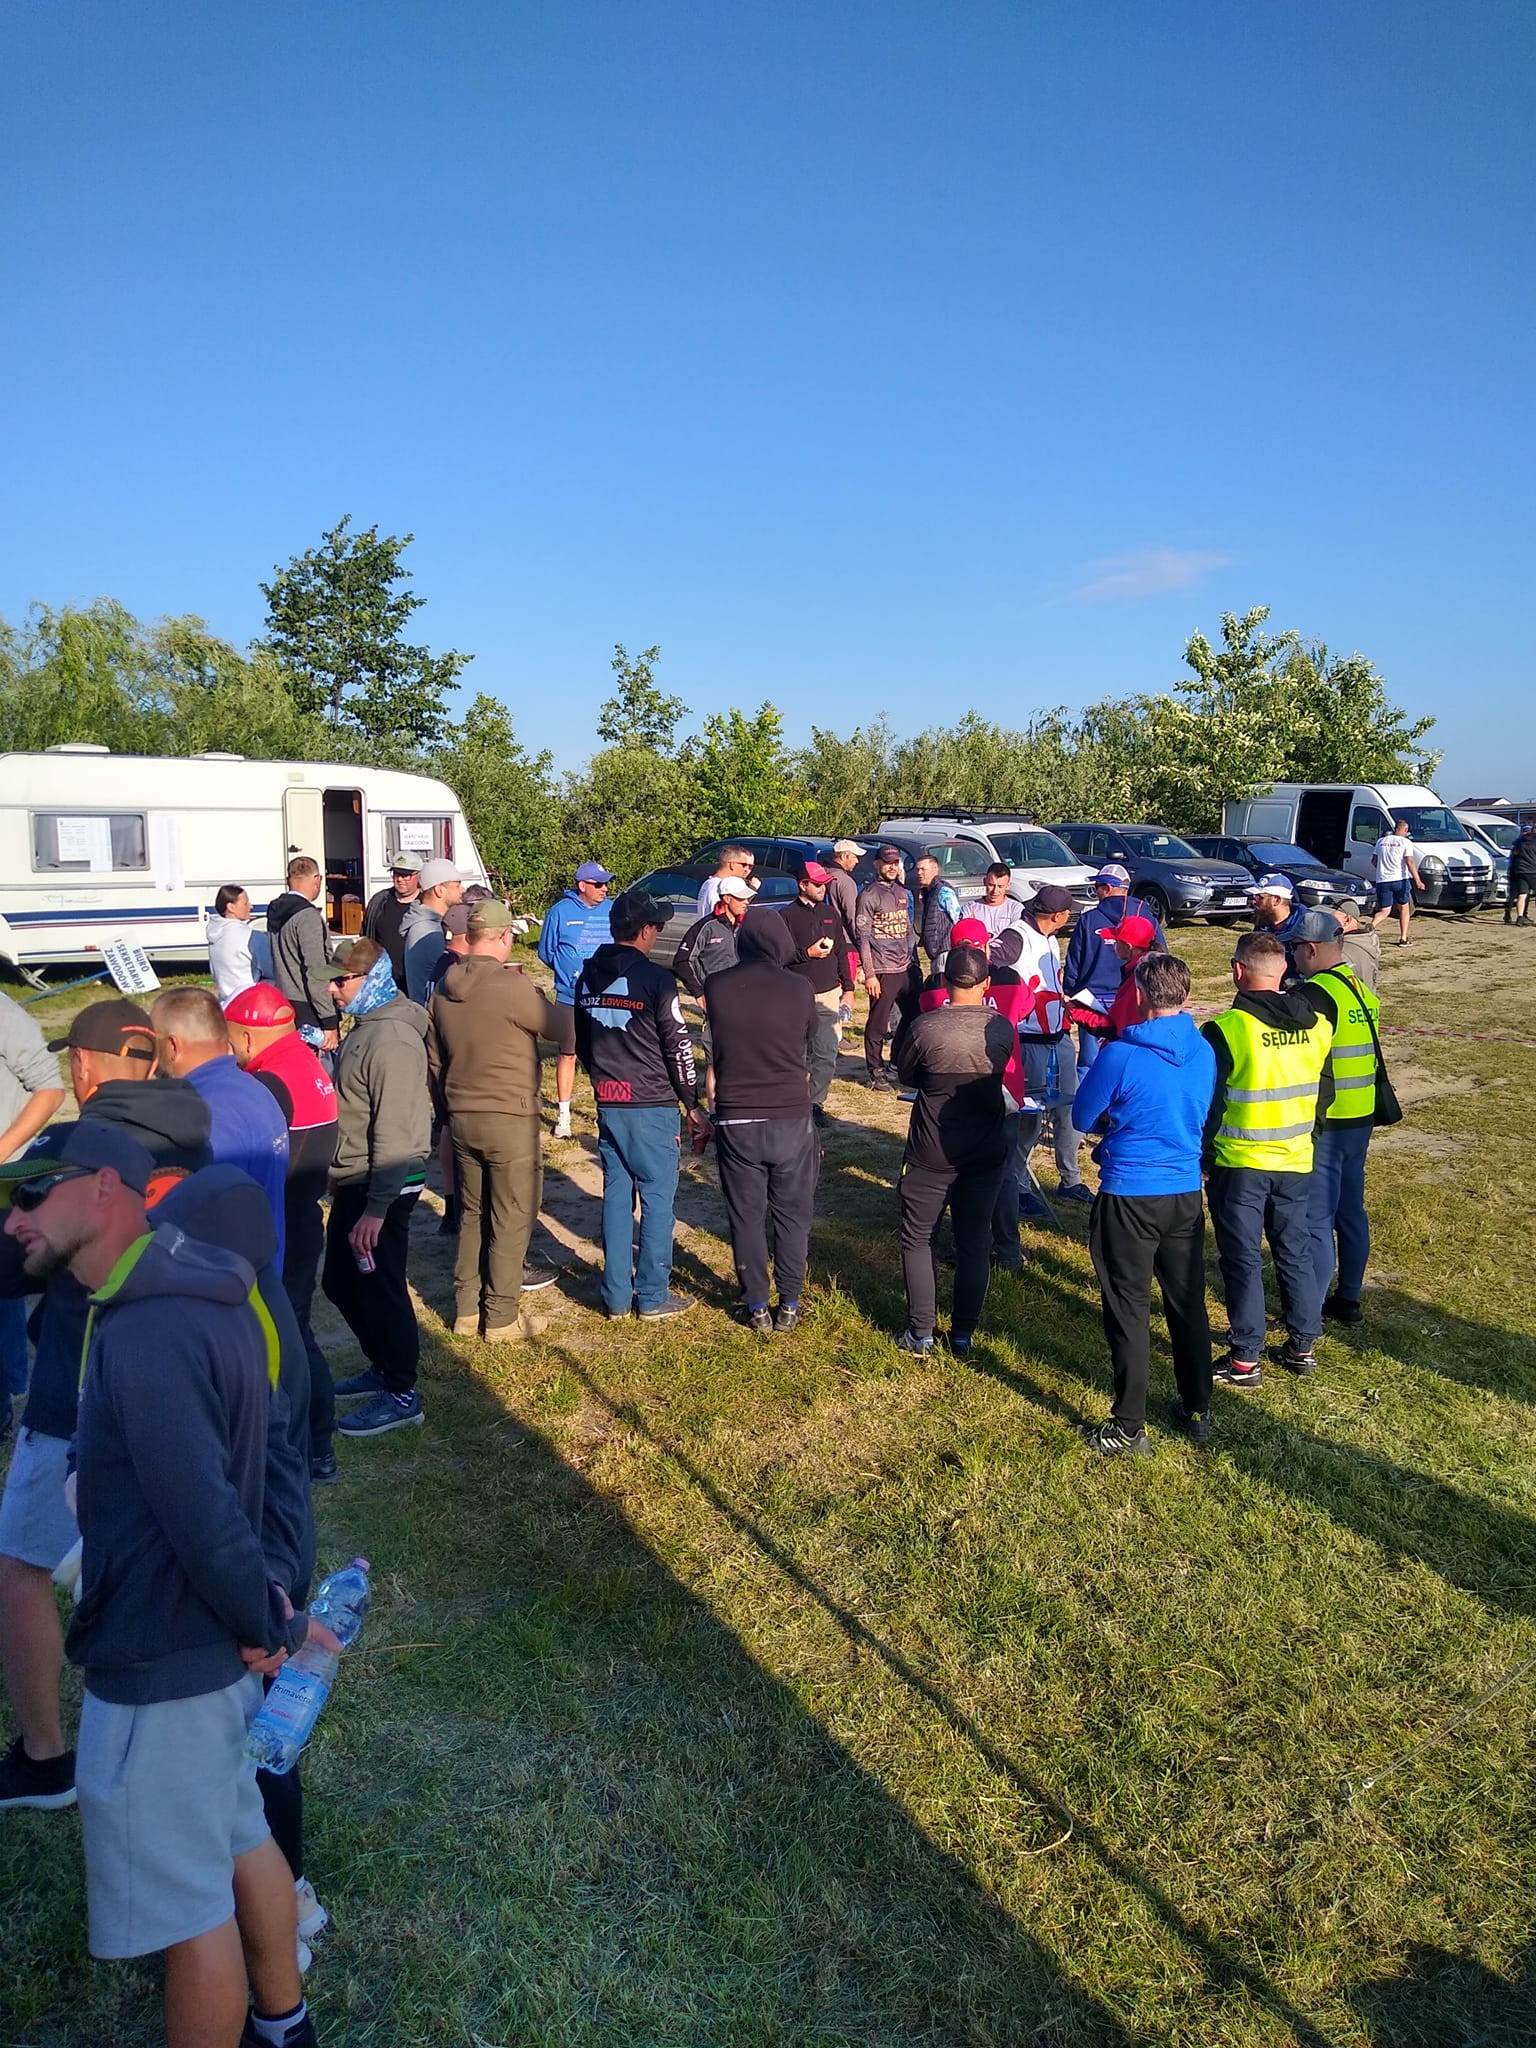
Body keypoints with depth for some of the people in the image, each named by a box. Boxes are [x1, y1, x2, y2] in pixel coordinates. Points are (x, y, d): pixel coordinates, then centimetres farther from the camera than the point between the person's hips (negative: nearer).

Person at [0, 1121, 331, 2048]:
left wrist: (270, 1625, -14)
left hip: (161, 1667, -9)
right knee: (244, 1841, 27)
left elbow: (202, 1517, -29)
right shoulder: (200, 1296, 2)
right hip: (212, 1645, 9)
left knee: (187, 1908, 11)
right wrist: (268, 1611, 6)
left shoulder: (143, 1338, -29)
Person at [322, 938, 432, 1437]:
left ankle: (401, 1394, 15)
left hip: (382, 1186, -10)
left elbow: (395, 1132, -26)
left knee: (379, 1288, 0)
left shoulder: (391, 1039, -22)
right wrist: (341, 1178, 22)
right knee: (340, 1282, 19)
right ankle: (383, 1367, 35)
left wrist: (376, 1209, -26)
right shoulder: (368, 1025, 10)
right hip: (354, 1181, 10)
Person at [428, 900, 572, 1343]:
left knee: (471, 1215, 18)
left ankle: (467, 1310, 24)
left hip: (461, 1118, 7)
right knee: (511, 1219, 5)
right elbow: (565, 1032, -9)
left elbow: (434, 1060, 12)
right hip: (510, 1120, -7)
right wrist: (544, 1004, 10)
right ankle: (502, 1318, 12)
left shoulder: (443, 990, 4)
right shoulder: (511, 986, -18)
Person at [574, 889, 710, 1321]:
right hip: (652, 1105, -6)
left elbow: (580, 1040, 14)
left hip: (607, 1102, 6)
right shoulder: (656, 978, -14)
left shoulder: (588, 976, 5)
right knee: (657, 1197, 4)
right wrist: (693, 1105, -2)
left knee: (616, 1194, 12)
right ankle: (653, 1297, 9)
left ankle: (616, 1294, 17)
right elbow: (678, 1047, -11)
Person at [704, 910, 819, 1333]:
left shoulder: (717, 987, -7)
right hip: (791, 1119, -1)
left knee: (746, 1215, 13)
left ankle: (756, 1306, 21)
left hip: (735, 1120, 1)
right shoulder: (800, 988, -9)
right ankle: (788, 1304, 21)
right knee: (792, 1215, 15)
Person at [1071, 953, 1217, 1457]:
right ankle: (1197, 1412, 31)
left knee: (1129, 1311, 5)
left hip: (1129, 1196, -5)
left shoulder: (1121, 1056, -18)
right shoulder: (1205, 1052, -1)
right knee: (1188, 1303, 17)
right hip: (1187, 1193, 5)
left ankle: (1128, 1429, 13)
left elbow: (1083, 1118, -6)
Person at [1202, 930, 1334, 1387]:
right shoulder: (1316, 1023, -1)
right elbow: (1324, 1092, 9)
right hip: (1296, 1161, 5)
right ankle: (1302, 1346, 27)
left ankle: (1245, 1359, 11)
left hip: (1239, 1165, -5)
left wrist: (1203, 1158, -1)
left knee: (1243, 1260, 4)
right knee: (1296, 1252, 16)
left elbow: (1208, 1104, -14)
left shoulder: (1226, 1029, -18)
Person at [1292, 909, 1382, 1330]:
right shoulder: (1363, 991, 11)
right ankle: (1348, 1299, 28)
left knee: (1315, 1220, -2)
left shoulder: (1316, 995, -18)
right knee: (1351, 1211, 17)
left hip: (1325, 1124, -9)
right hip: (1361, 1121, 9)